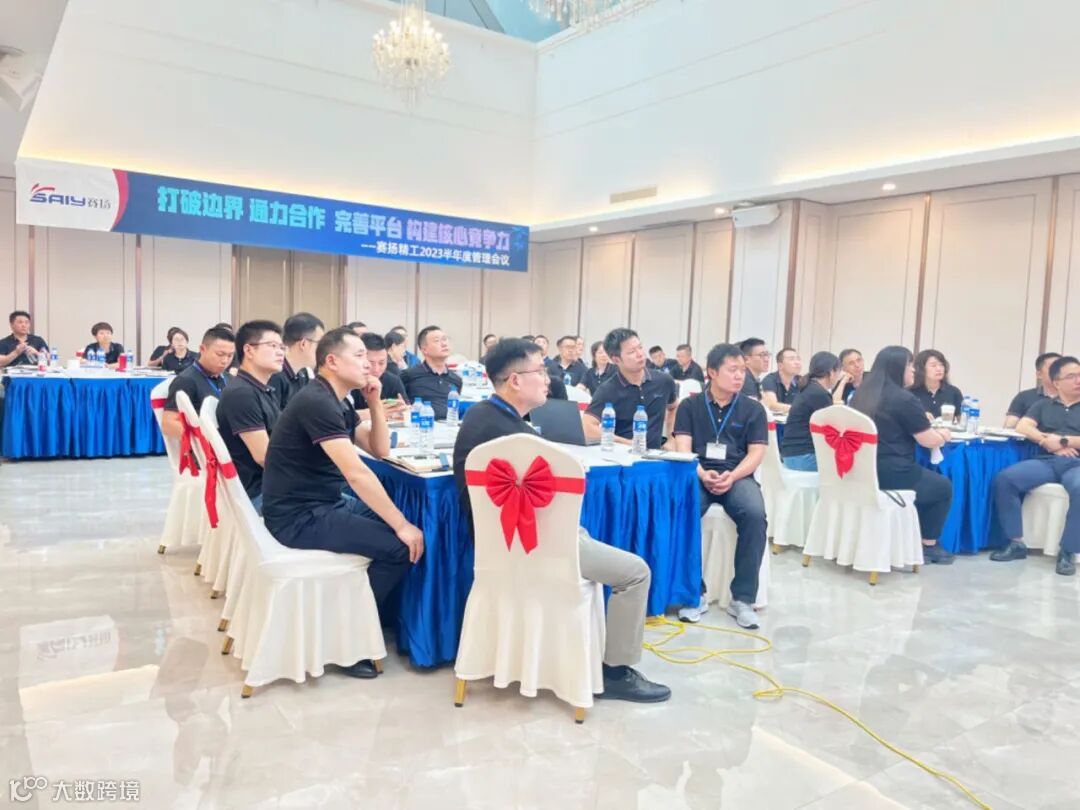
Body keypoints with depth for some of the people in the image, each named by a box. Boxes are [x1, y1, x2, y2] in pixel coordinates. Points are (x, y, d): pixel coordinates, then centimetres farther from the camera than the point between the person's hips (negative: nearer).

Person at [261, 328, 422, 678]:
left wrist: (375, 402, 0)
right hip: (299, 516, -10)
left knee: (396, 522, 9)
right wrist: (402, 525, -25)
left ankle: (383, 615, 22)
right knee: (399, 545, -17)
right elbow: (355, 473, -27)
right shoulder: (316, 402, -21)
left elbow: (380, 450, 14)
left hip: (324, 503, 10)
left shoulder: (338, 403, 10)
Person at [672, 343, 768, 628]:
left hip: (738, 476, 1)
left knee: (755, 514, -31)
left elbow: (756, 454, 2)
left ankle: (742, 598, -17)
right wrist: (702, 475, -20)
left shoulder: (753, 409, 10)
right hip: (699, 475, 0)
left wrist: (732, 476, -17)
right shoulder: (690, 406, 8)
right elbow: (683, 449, -1)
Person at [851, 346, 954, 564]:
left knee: (930, 479, 31)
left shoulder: (861, 393, 11)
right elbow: (930, 441, -5)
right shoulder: (904, 399, -13)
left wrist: (921, 422, 30)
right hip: (890, 474, -8)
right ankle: (928, 546, 25)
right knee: (943, 487, 18)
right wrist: (944, 435, 16)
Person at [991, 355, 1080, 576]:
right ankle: (1017, 543, -15)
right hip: (1046, 461, 2)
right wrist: (1047, 441, -9)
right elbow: (1022, 427, 6)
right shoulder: (1043, 404, 22)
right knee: (1004, 479, -25)